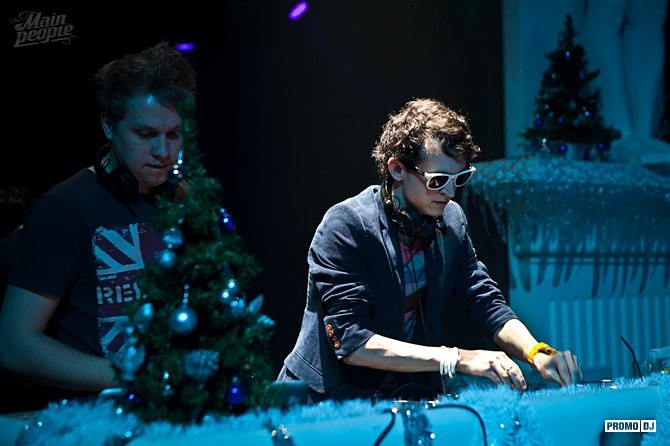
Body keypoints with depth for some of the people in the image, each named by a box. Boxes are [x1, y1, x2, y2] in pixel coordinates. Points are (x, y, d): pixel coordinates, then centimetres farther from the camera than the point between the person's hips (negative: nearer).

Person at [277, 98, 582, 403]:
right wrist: (457, 359, -30)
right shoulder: (346, 226, -18)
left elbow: (487, 304, 6)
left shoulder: (451, 220, 2)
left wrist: (538, 353, -14)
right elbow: (350, 341, -24)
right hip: (328, 403, -4)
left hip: (411, 399, 5)